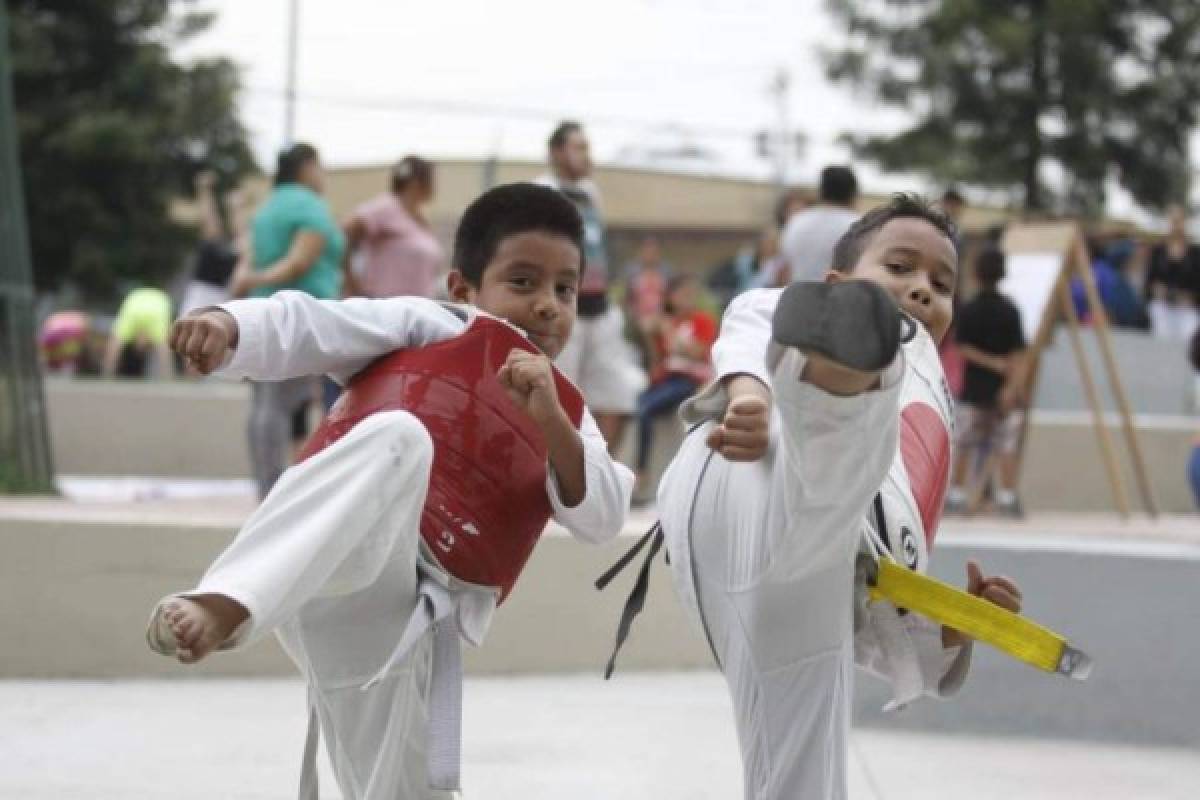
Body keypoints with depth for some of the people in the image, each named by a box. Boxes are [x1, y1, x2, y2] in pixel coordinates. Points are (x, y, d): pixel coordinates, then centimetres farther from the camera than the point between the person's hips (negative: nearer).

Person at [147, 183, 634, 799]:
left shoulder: (566, 414, 24)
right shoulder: (428, 327, 10)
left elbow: (602, 520, 8)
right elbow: (302, 326, -2)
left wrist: (551, 422, -8)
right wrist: (226, 325, -24)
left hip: (409, 628, 6)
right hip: (343, 575, -6)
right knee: (397, 437, -32)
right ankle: (225, 605, -50)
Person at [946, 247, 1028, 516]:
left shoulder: (967, 311, -3)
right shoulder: (1009, 311, -6)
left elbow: (965, 349, -8)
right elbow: (1017, 353, -12)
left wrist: (991, 362, -10)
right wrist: (1012, 386, -14)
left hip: (973, 388, 1)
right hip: (1003, 390, -1)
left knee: (964, 444, 8)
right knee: (1006, 445, 2)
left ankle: (957, 495, 10)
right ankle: (1006, 497, -2)